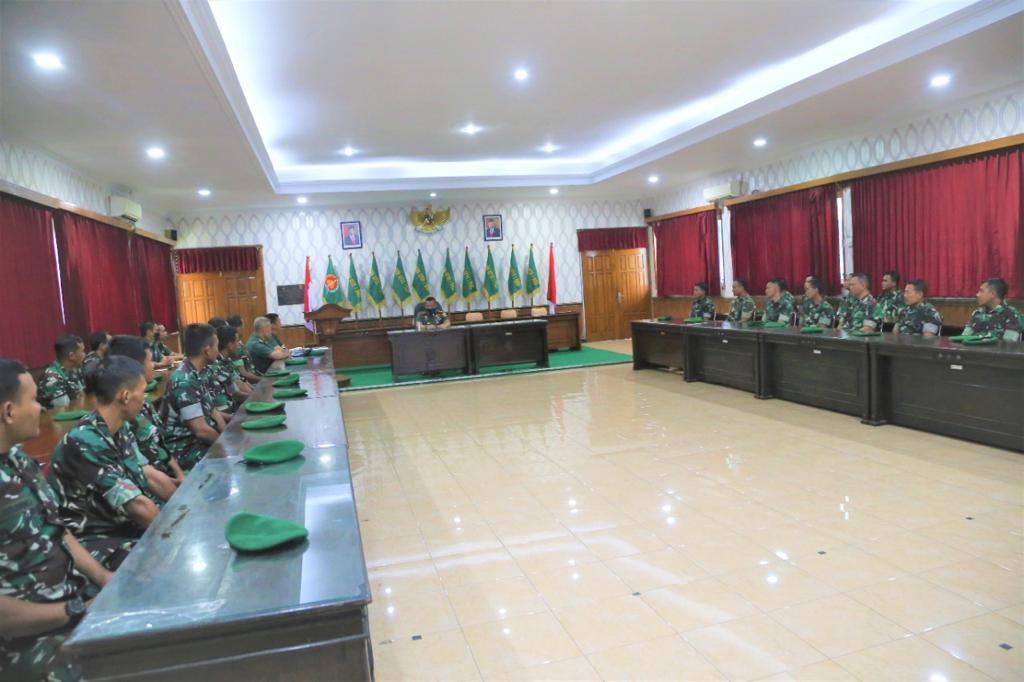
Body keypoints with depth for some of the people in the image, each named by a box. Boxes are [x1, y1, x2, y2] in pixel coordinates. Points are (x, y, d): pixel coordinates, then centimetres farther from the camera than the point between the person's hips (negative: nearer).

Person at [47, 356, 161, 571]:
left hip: (123, 524, 8)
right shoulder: (85, 444, -25)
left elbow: (148, 476, 10)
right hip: (94, 541, -8)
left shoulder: (122, 428, 1)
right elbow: (137, 505, -24)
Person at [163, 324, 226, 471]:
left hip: (203, 439, 9)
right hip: (188, 450, -9)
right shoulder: (185, 381, -23)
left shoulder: (200, 373, 5)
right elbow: (201, 430, -24)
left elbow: (212, 411, 11)